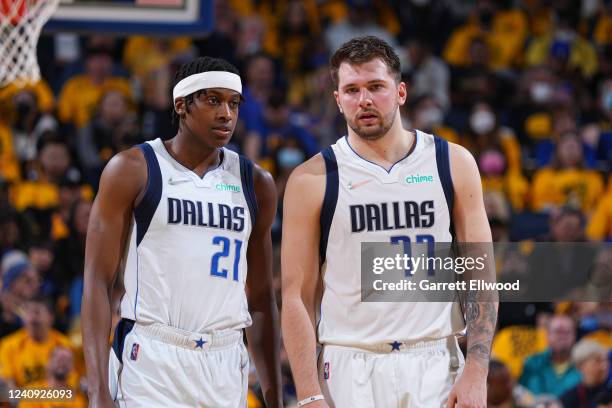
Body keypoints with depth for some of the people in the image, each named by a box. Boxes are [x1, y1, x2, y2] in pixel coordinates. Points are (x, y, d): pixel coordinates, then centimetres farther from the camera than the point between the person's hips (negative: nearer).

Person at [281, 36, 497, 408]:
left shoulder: (453, 163, 5)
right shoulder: (313, 180, 0)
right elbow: (297, 296, -1)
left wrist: (476, 373, -5)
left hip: (436, 365, 1)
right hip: (351, 372, -1)